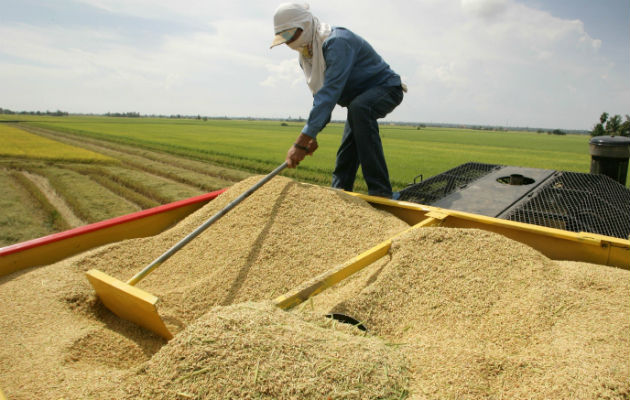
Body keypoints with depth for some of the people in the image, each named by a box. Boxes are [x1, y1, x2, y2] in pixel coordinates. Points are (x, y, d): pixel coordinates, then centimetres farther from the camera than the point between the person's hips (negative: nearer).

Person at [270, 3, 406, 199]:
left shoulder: (337, 41, -29)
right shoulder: (306, 54, 0)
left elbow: (330, 93, -39)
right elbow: (321, 96, 5)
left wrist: (301, 142, -42)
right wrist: (312, 135, -6)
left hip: (386, 88, -9)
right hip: (358, 99, 9)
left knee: (358, 108, -38)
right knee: (346, 152, 7)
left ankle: (380, 192, -38)